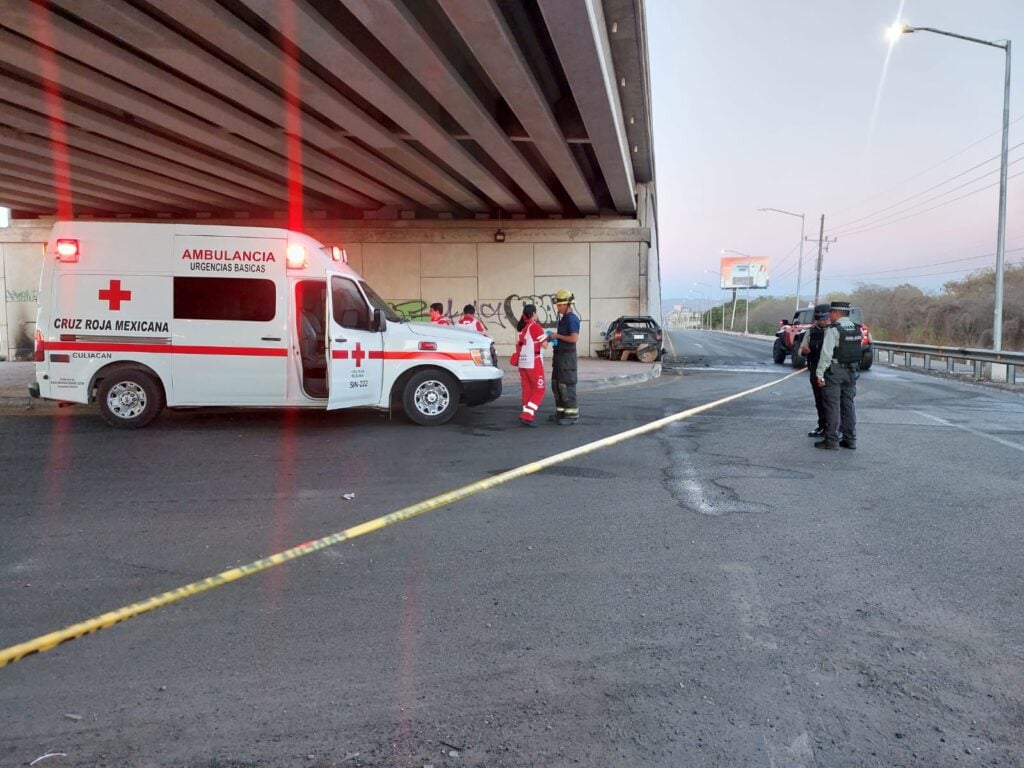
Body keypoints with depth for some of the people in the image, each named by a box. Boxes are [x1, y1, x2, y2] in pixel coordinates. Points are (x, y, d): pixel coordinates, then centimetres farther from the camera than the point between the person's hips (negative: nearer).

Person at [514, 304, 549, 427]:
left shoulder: (521, 328, 11)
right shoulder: (535, 326, -11)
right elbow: (544, 345, -11)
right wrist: (546, 337, 9)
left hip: (522, 363, 7)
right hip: (534, 363, -7)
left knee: (527, 390, 11)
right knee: (539, 390, 0)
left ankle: (527, 415, 12)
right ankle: (526, 415, -10)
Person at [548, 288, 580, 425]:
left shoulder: (572, 318, -15)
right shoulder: (564, 318, 15)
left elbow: (574, 338, -23)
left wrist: (557, 336, -15)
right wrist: (553, 337, 9)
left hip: (567, 356, -10)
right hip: (560, 354, 10)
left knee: (566, 385, -8)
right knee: (557, 384, 13)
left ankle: (572, 415, -3)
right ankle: (561, 412, 22)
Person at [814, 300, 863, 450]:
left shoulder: (833, 329, -14)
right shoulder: (857, 329, 9)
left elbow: (826, 353, -18)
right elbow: (857, 350, 9)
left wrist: (820, 373, -15)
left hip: (834, 371, -7)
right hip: (852, 371, 7)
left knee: (832, 406, -2)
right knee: (848, 405, 13)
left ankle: (832, 441, 0)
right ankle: (850, 439, 18)